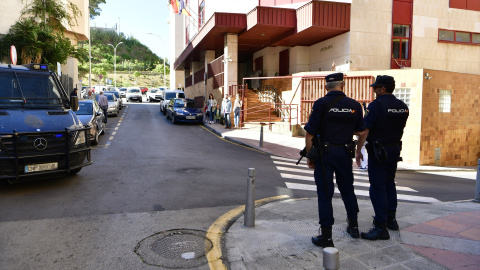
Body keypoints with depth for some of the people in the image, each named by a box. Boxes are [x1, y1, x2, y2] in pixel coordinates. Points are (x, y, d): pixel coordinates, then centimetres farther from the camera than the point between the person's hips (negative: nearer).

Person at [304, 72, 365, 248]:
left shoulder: (321, 104, -9)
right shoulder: (354, 105, 2)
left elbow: (310, 133, -11)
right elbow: (360, 132, 11)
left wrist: (309, 156, -2)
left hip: (325, 153, -4)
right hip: (345, 153, 4)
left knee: (325, 193, 2)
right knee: (347, 189, 20)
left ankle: (326, 236, 6)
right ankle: (353, 226, 35)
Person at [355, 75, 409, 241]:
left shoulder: (376, 105, -16)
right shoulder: (403, 107, 6)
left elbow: (364, 130, -18)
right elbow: (400, 128, 15)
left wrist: (358, 151, -9)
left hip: (378, 151, -8)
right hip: (395, 149, 8)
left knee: (377, 187, -4)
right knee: (389, 184, 20)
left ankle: (381, 227, -2)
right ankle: (391, 219, 30)